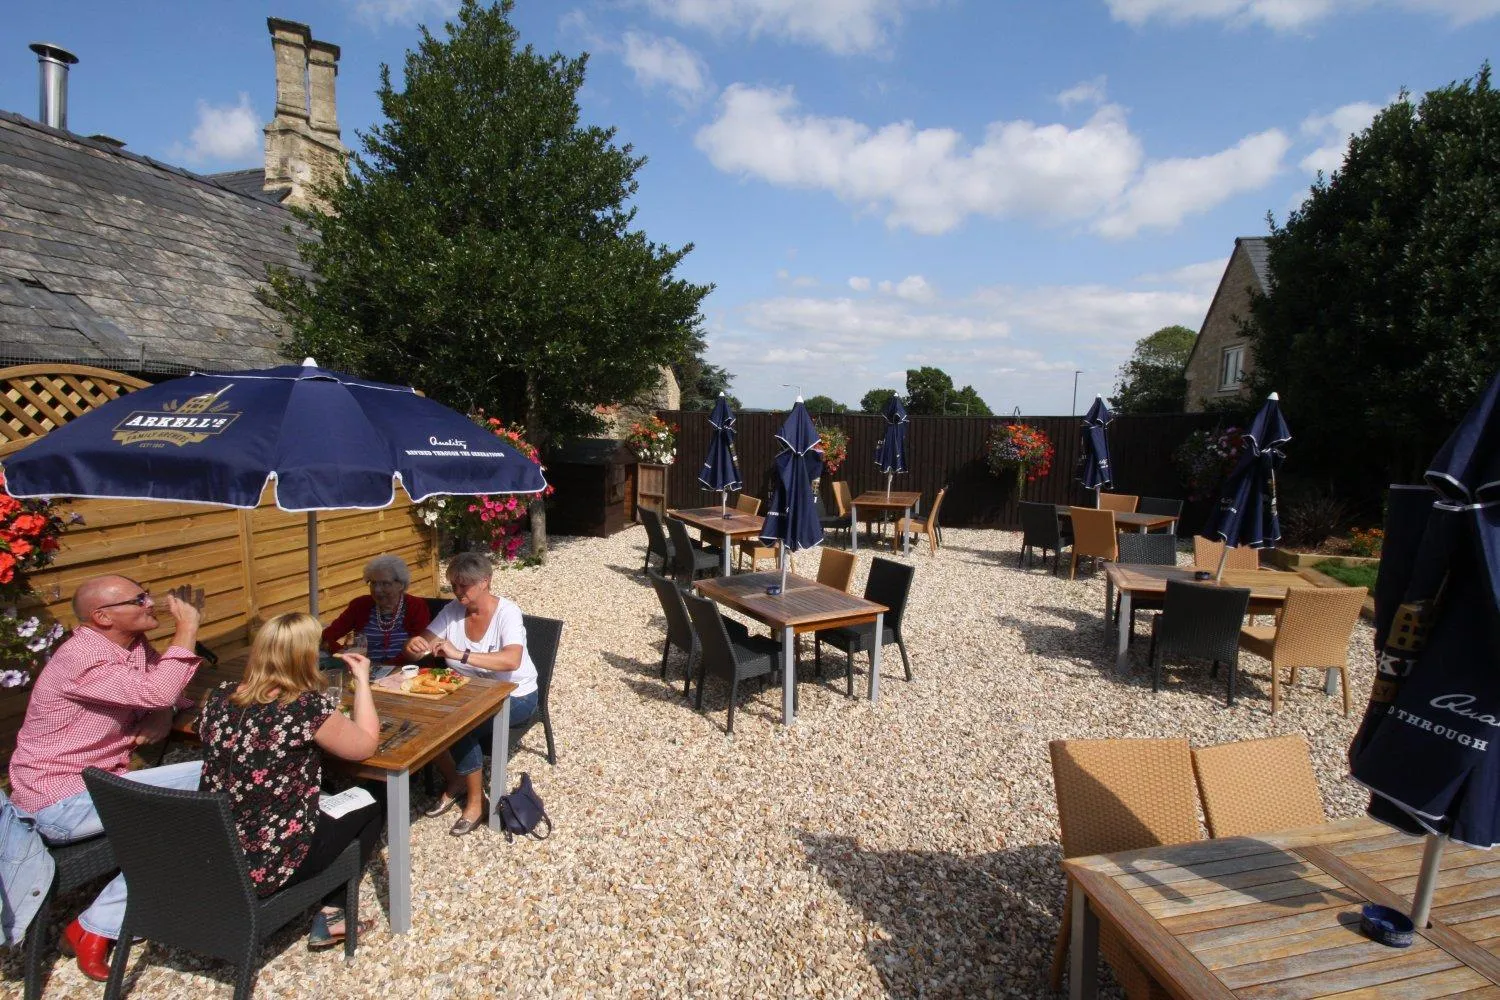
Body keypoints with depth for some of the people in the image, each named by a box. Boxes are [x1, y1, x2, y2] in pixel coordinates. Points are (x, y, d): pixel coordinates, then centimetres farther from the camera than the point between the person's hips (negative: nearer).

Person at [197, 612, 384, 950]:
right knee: (370, 808, 18)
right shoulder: (309, 707, -23)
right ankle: (330, 915, 17)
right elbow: (366, 745, -7)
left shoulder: (219, 697, -5)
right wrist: (362, 679, 0)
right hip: (268, 865, -7)